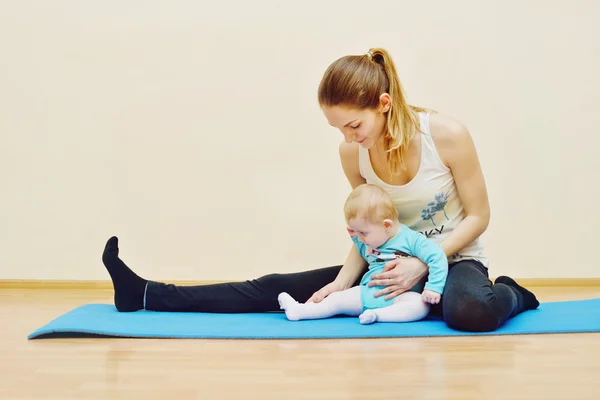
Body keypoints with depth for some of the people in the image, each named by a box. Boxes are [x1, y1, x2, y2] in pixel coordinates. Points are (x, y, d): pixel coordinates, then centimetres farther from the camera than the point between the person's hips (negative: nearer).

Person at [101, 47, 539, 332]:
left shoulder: (447, 134, -22)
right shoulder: (352, 152, -9)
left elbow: (478, 216, -12)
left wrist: (422, 263, -25)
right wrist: (343, 281, -13)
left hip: (452, 258, -3)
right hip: (392, 262, 4)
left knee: (472, 311, -42)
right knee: (279, 288, -7)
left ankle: (506, 294, -4)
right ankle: (146, 293, -3)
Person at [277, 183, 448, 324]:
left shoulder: (411, 239, -10)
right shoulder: (370, 243, 13)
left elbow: (437, 256, -15)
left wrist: (433, 287, -22)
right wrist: (355, 238, 19)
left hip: (399, 295, -6)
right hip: (368, 292, 6)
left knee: (420, 306, -36)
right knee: (336, 299, -5)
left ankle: (378, 315, -42)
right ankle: (298, 311, -3)